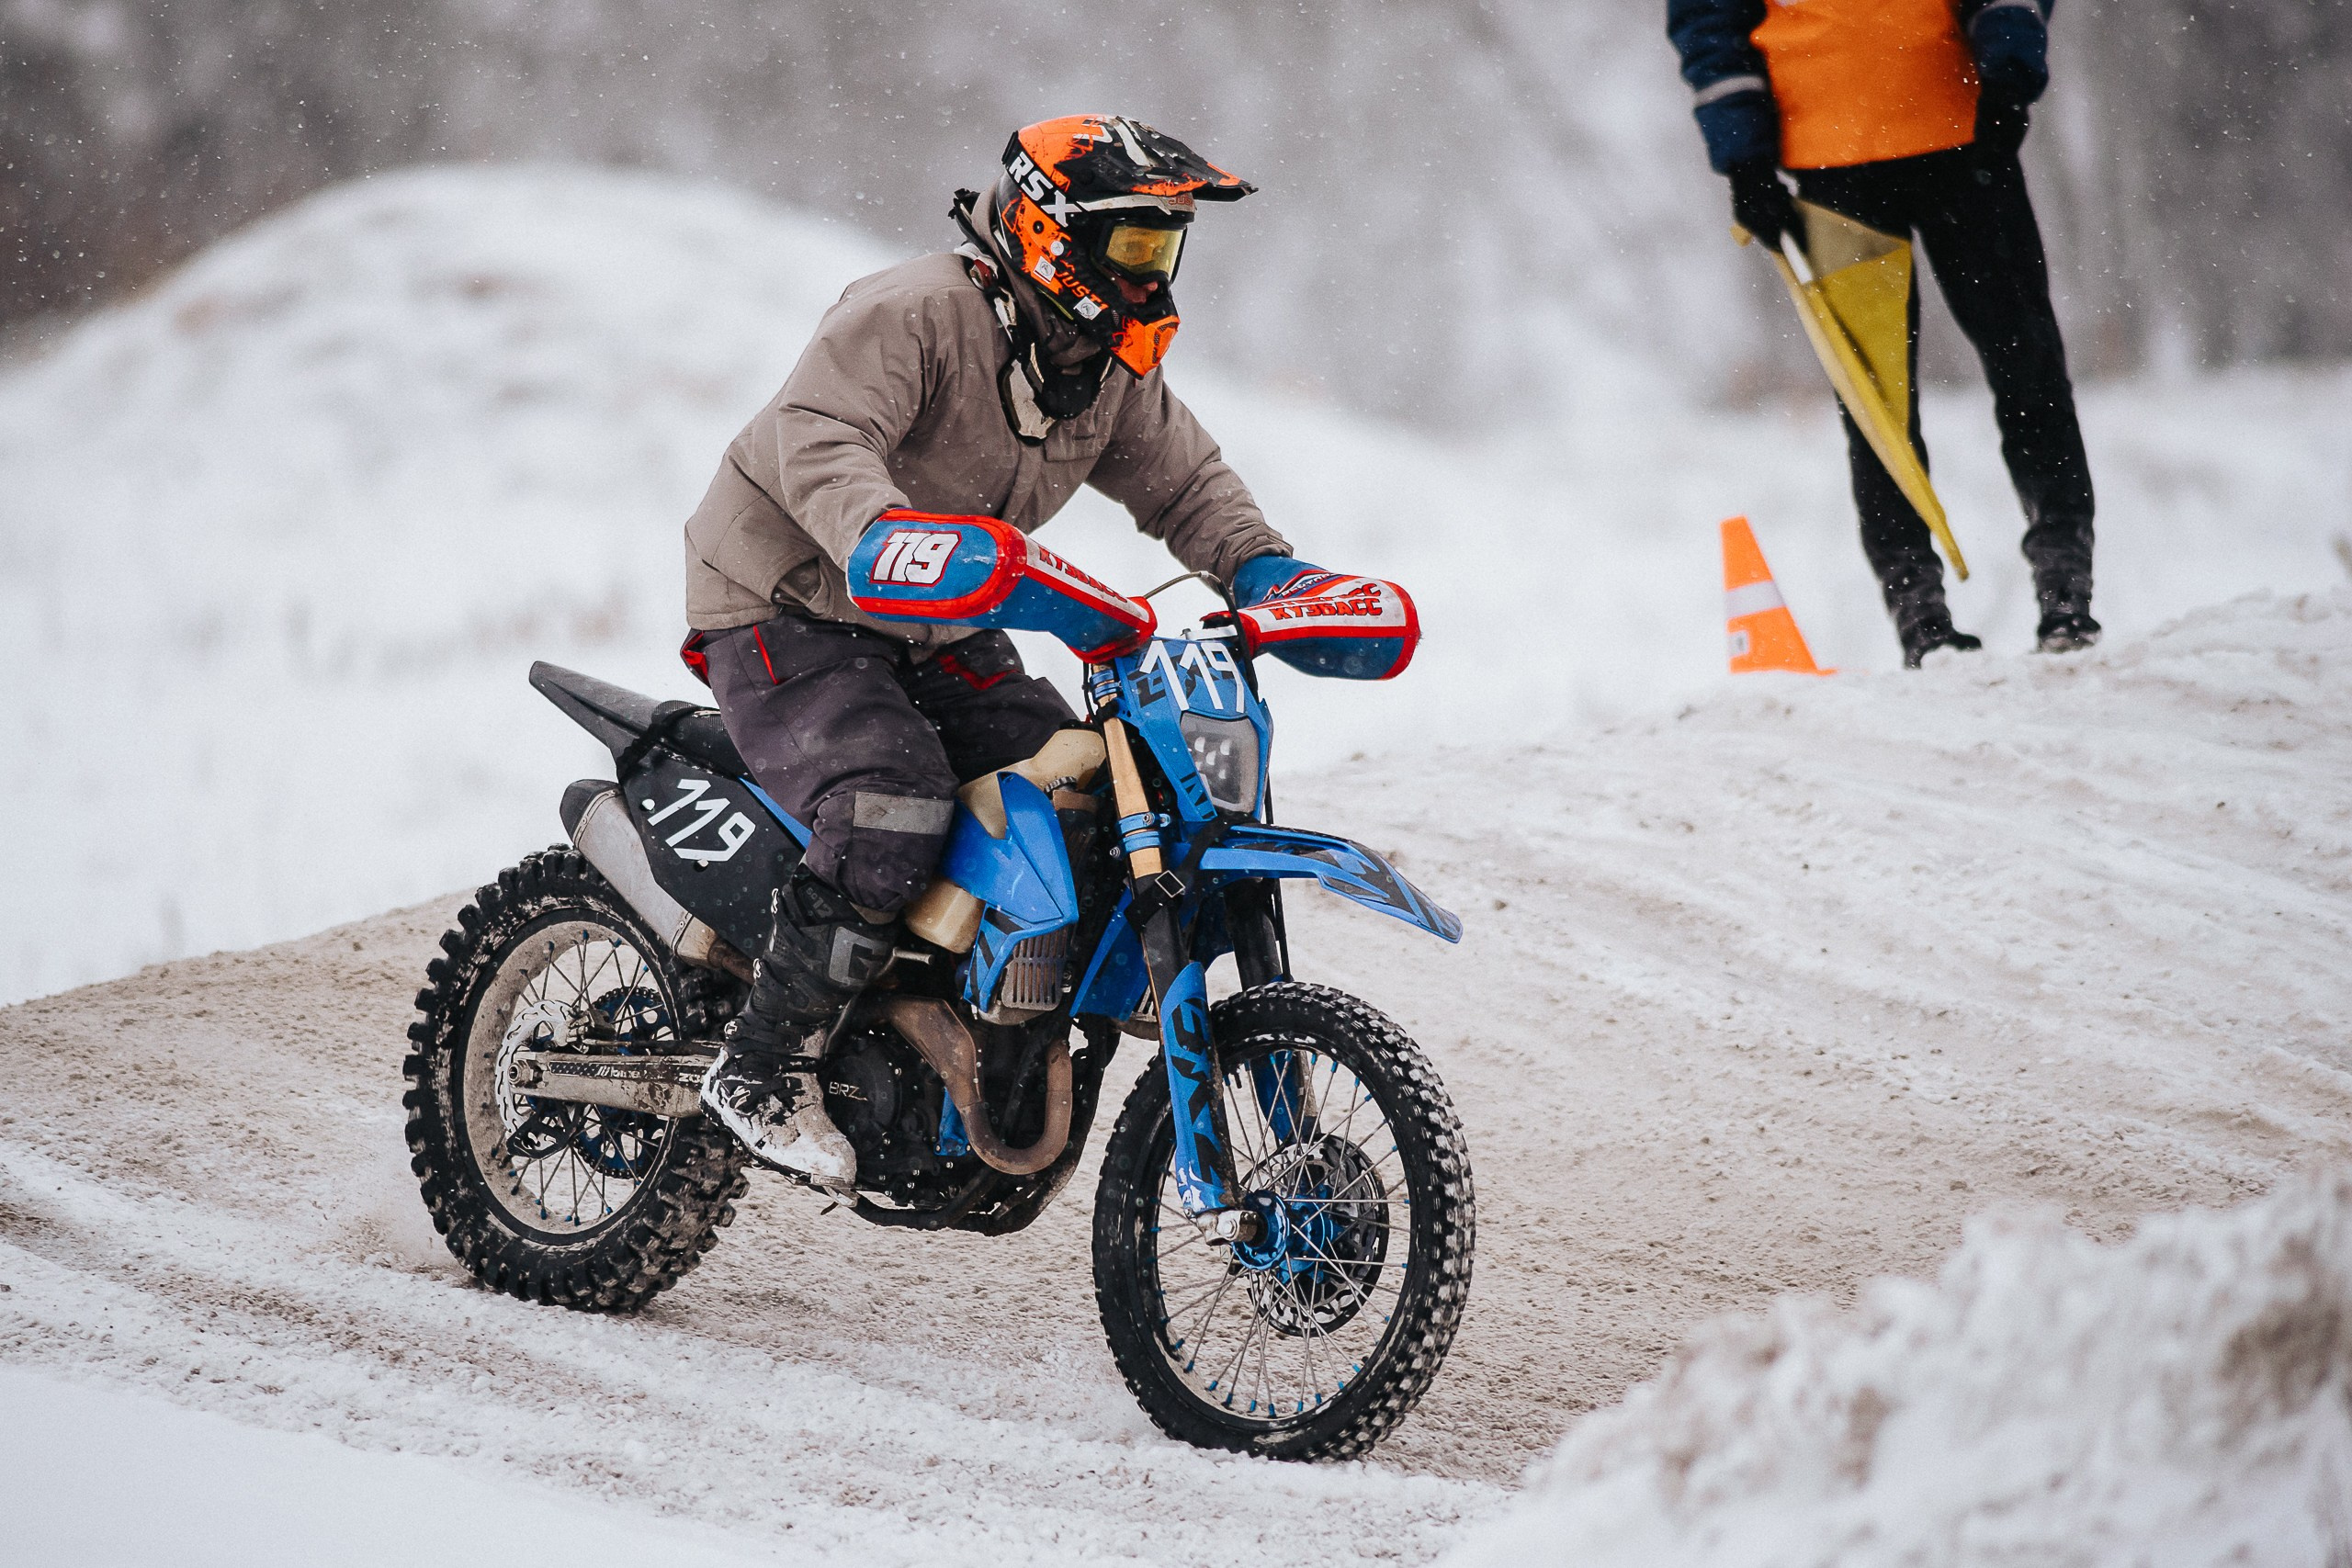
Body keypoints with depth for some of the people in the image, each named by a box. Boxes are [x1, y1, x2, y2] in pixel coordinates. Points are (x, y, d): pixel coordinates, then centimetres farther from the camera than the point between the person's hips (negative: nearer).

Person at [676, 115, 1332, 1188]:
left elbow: (1181, 478, 14)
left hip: (937, 640, 8)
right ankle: (763, 1071, -19)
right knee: (891, 817, -31)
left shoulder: (1114, 373, 6)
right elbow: (820, 442, -35)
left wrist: (1261, 567, -6)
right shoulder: (912, 316, -21)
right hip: (790, 609, -8)